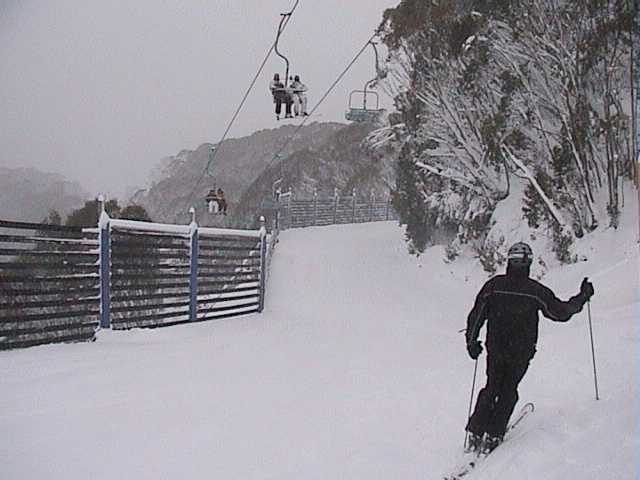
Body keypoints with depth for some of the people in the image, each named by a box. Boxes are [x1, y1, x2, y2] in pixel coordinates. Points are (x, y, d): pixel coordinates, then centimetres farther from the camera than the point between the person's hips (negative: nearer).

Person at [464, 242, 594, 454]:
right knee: (508, 390, 13)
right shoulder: (535, 290, -11)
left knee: (491, 388, 17)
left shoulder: (493, 285, -6)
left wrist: (472, 341, 11)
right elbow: (561, 312, -3)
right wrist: (583, 297, 10)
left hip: (495, 349, 2)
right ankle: (493, 435, 8)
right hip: (521, 352, -2)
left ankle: (475, 433, 10)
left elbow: (476, 315, -2)